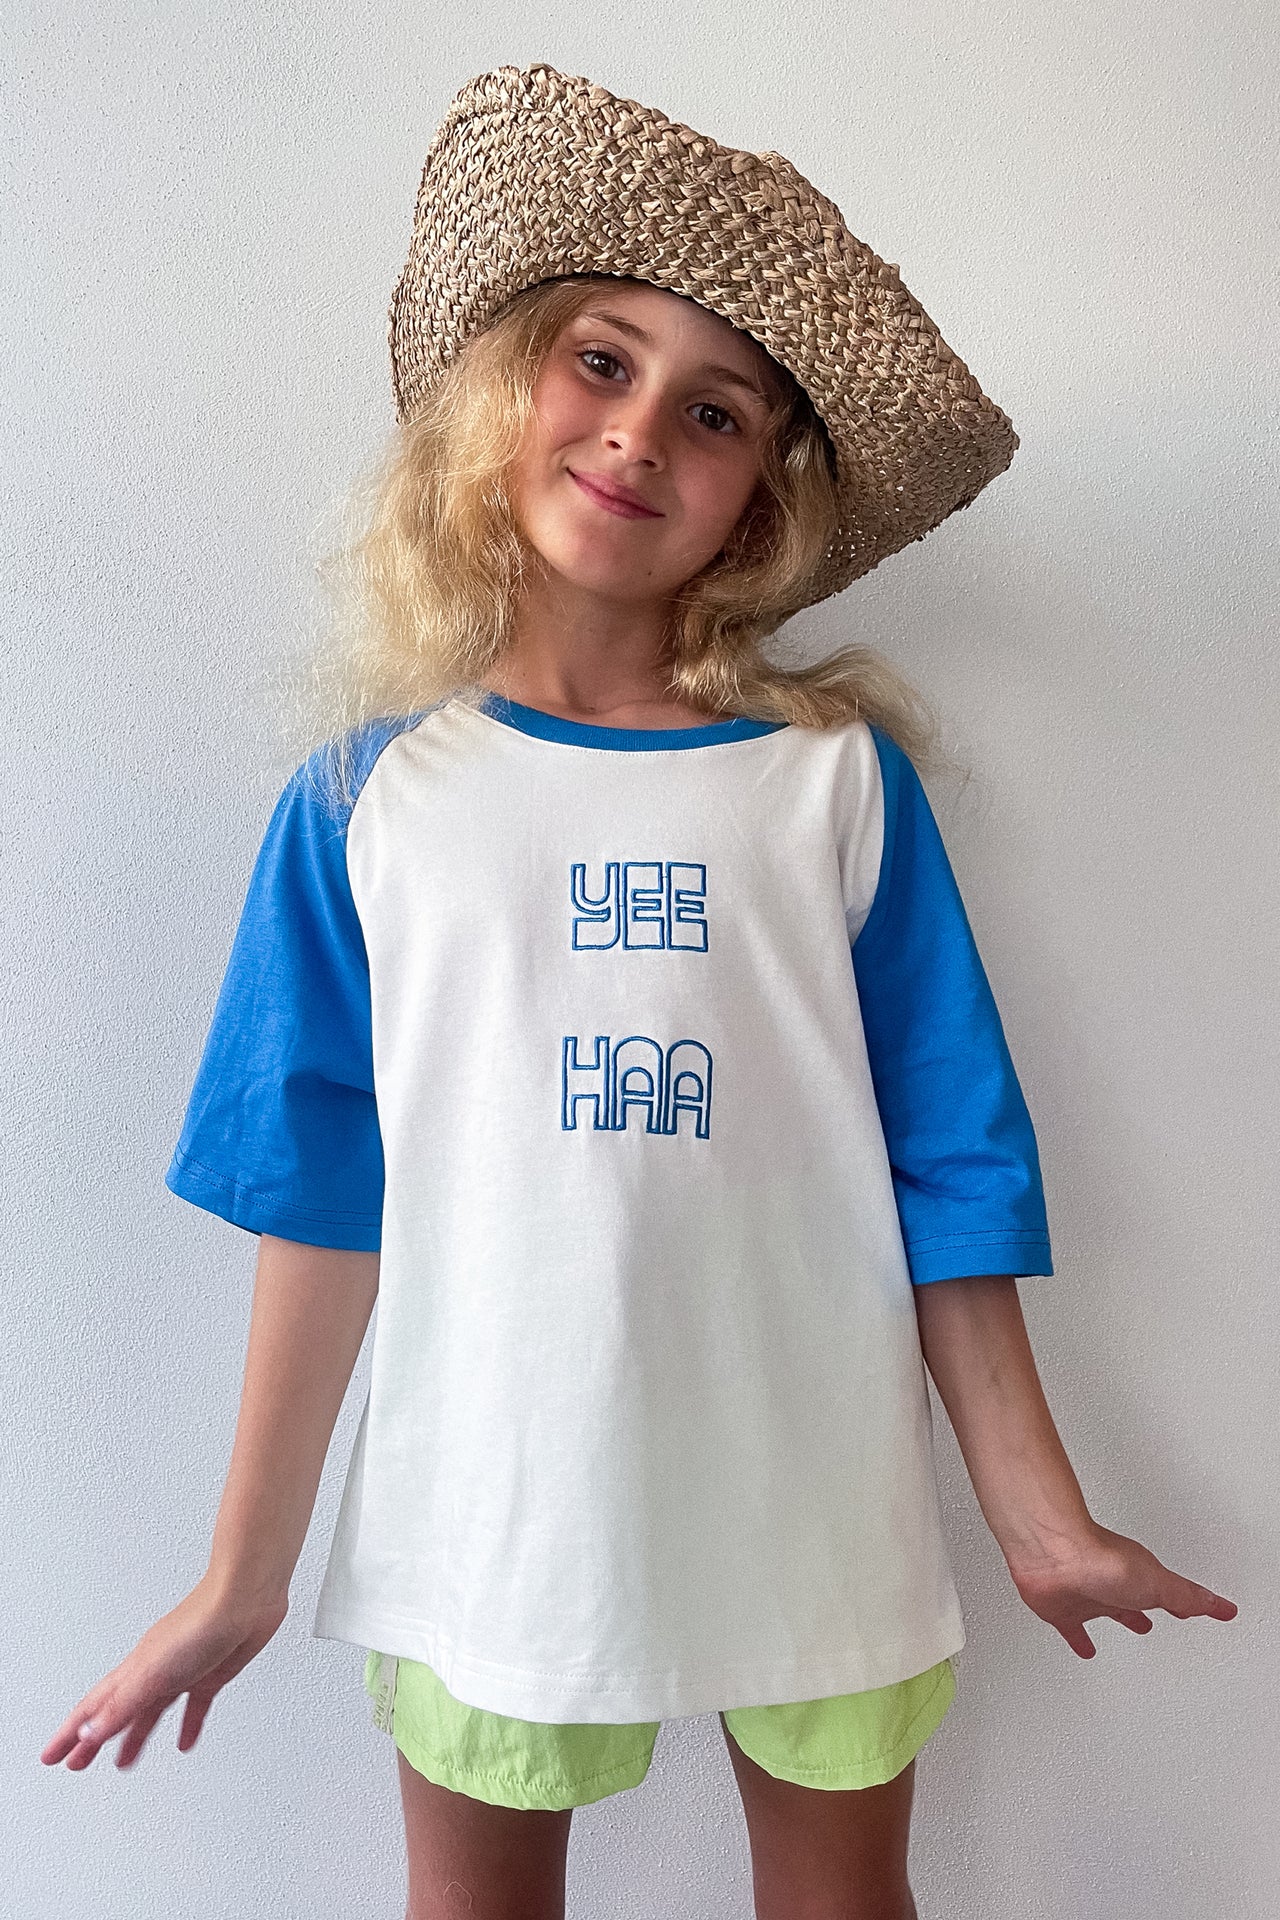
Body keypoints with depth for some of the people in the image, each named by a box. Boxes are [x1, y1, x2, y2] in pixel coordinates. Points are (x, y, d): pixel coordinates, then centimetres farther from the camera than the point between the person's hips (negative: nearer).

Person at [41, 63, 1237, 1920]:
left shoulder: (838, 779, -3)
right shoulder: (372, 795, -3)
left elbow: (945, 1165, -2)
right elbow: (321, 1200, -2)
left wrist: (1043, 1513, 1)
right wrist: (245, 1571, 2)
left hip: (816, 1506, 1)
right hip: (492, 1504, 0)